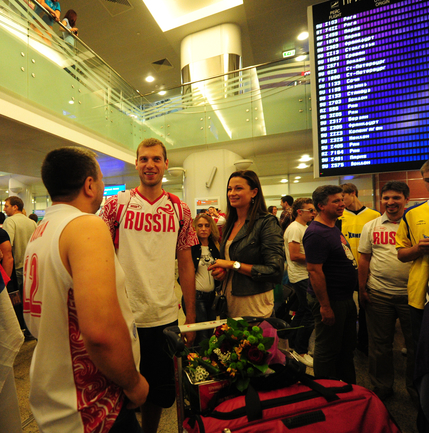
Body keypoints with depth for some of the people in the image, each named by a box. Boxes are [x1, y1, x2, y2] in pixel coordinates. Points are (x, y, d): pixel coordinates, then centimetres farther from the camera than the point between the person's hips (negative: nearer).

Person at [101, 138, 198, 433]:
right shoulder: (116, 204, -3)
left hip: (166, 316, 2)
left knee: (161, 391, 20)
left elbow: (186, 264, 3)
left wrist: (191, 316, 2)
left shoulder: (180, 209, 1)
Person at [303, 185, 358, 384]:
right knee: (328, 351, 8)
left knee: (347, 347, 24)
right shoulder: (316, 233, -22)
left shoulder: (334, 229, 10)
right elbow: (314, 271, -26)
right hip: (330, 301, -10)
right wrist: (325, 306, -24)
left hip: (345, 299, 10)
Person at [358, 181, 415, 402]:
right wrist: (362, 288, 1)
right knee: (380, 343, 13)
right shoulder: (371, 226, 4)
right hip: (378, 293, 1)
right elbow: (364, 259, 5)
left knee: (416, 343, 13)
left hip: (410, 292, 0)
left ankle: (417, 388, 37)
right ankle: (382, 388, 32)